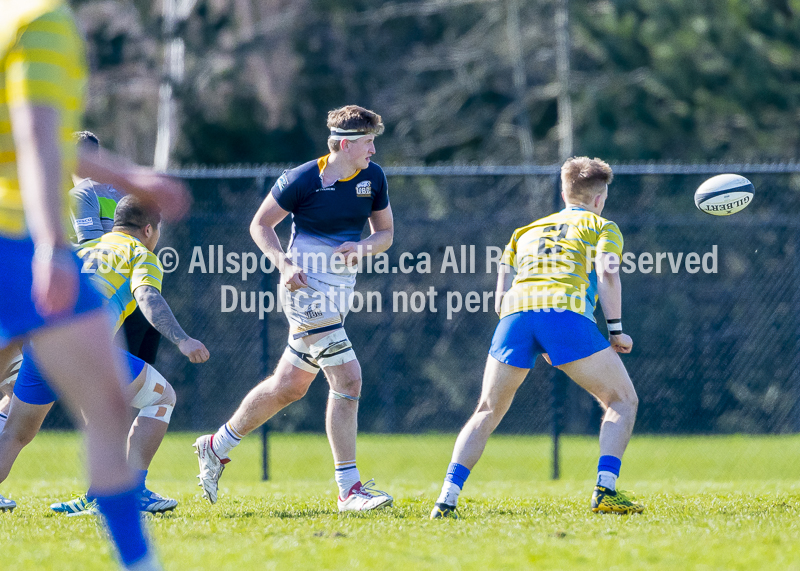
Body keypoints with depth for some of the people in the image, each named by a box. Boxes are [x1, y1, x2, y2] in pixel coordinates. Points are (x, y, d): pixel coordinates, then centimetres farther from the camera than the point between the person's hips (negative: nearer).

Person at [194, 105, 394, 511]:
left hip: (340, 291, 7)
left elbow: (385, 233, 13)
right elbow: (260, 225, -2)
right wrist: (284, 264, -17)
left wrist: (362, 248, -9)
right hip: (307, 289, -7)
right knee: (348, 379, -15)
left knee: (289, 386, 15)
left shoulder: (373, 178, 4)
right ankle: (349, 489, -10)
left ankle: (217, 447, 34)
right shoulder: (302, 179, -12)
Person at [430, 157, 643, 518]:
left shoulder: (525, 231, 35)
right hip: (567, 310, -4)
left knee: (487, 413, 16)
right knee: (623, 400, 11)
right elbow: (607, 275, 3)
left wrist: (539, 348, 32)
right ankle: (605, 491, -6)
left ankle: (448, 496, 0)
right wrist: (615, 331, 8)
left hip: (516, 312, 4)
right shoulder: (602, 227, 23)